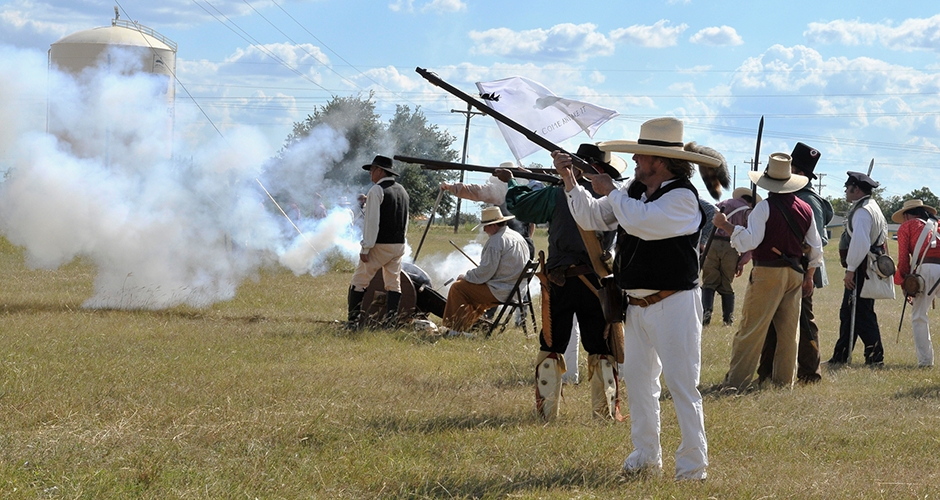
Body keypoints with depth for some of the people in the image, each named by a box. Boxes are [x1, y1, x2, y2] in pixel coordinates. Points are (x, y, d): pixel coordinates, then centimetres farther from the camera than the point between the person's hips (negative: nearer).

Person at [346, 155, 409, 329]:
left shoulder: (376, 191, -11)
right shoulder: (402, 191, 13)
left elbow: (372, 222, -17)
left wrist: (365, 248, -16)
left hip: (380, 246, -7)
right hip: (399, 245, 7)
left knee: (359, 282, 0)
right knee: (394, 284, 7)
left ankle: (352, 321, -2)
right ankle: (390, 322, 0)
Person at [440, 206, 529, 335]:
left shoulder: (496, 240, -16)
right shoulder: (517, 237, 13)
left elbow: (484, 273, -17)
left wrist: (465, 276, 0)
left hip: (500, 292, -10)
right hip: (516, 290, 10)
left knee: (457, 288, -2)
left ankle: (455, 330, 3)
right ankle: (463, 328, 33)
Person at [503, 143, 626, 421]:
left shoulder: (557, 195, -2)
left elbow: (520, 206, 9)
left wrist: (512, 182, 29)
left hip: (560, 282, 0)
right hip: (595, 281, 0)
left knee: (551, 348, 11)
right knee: (601, 350, 7)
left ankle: (546, 411, 10)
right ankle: (607, 411, 5)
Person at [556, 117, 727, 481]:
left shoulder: (683, 196, -15)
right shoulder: (634, 190, 9)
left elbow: (639, 220, -27)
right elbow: (591, 218, 14)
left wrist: (609, 191, -12)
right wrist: (569, 179, 5)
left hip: (673, 304, -9)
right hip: (637, 305, 9)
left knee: (682, 385, -8)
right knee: (637, 382, 14)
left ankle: (693, 464, -3)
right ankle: (646, 458, 23)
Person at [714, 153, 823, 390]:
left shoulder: (765, 207, -12)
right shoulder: (805, 209, 7)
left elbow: (750, 241, -18)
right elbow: (816, 248, 12)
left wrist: (725, 225, -9)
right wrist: (809, 276, 22)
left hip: (767, 273, -6)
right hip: (795, 273, 6)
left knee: (751, 329, -3)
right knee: (788, 329, 11)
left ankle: (736, 380, -3)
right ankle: (784, 379, 14)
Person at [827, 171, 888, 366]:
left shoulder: (862, 212, -16)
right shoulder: (872, 208, 17)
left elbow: (860, 243, -27)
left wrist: (851, 269, -22)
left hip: (860, 270, -11)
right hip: (865, 268, 11)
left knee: (862, 315, -6)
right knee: (848, 313, 15)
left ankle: (875, 357, -3)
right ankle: (840, 357, 22)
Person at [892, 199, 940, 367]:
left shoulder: (907, 227, 15)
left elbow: (903, 258, 7)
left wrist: (904, 284, 11)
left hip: (926, 269, -4)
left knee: (918, 316, 6)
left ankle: (925, 360, 0)